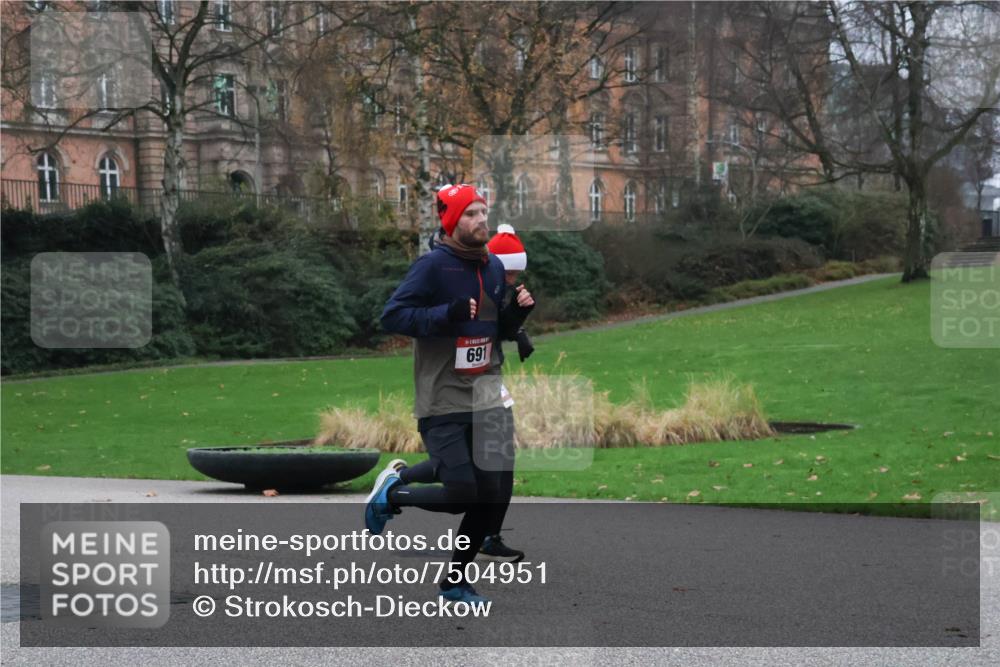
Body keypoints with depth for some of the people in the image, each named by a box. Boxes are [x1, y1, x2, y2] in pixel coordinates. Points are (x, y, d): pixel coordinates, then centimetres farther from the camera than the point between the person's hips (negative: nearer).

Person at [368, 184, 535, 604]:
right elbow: (391, 317, -16)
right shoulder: (433, 265, -11)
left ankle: (454, 582, 21)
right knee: (461, 495, -13)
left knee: (490, 498, 3)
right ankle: (391, 493, 16)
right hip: (441, 404, -7)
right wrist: (448, 313, -27)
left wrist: (518, 311, -1)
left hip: (485, 403, 7)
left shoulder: (494, 267, 11)